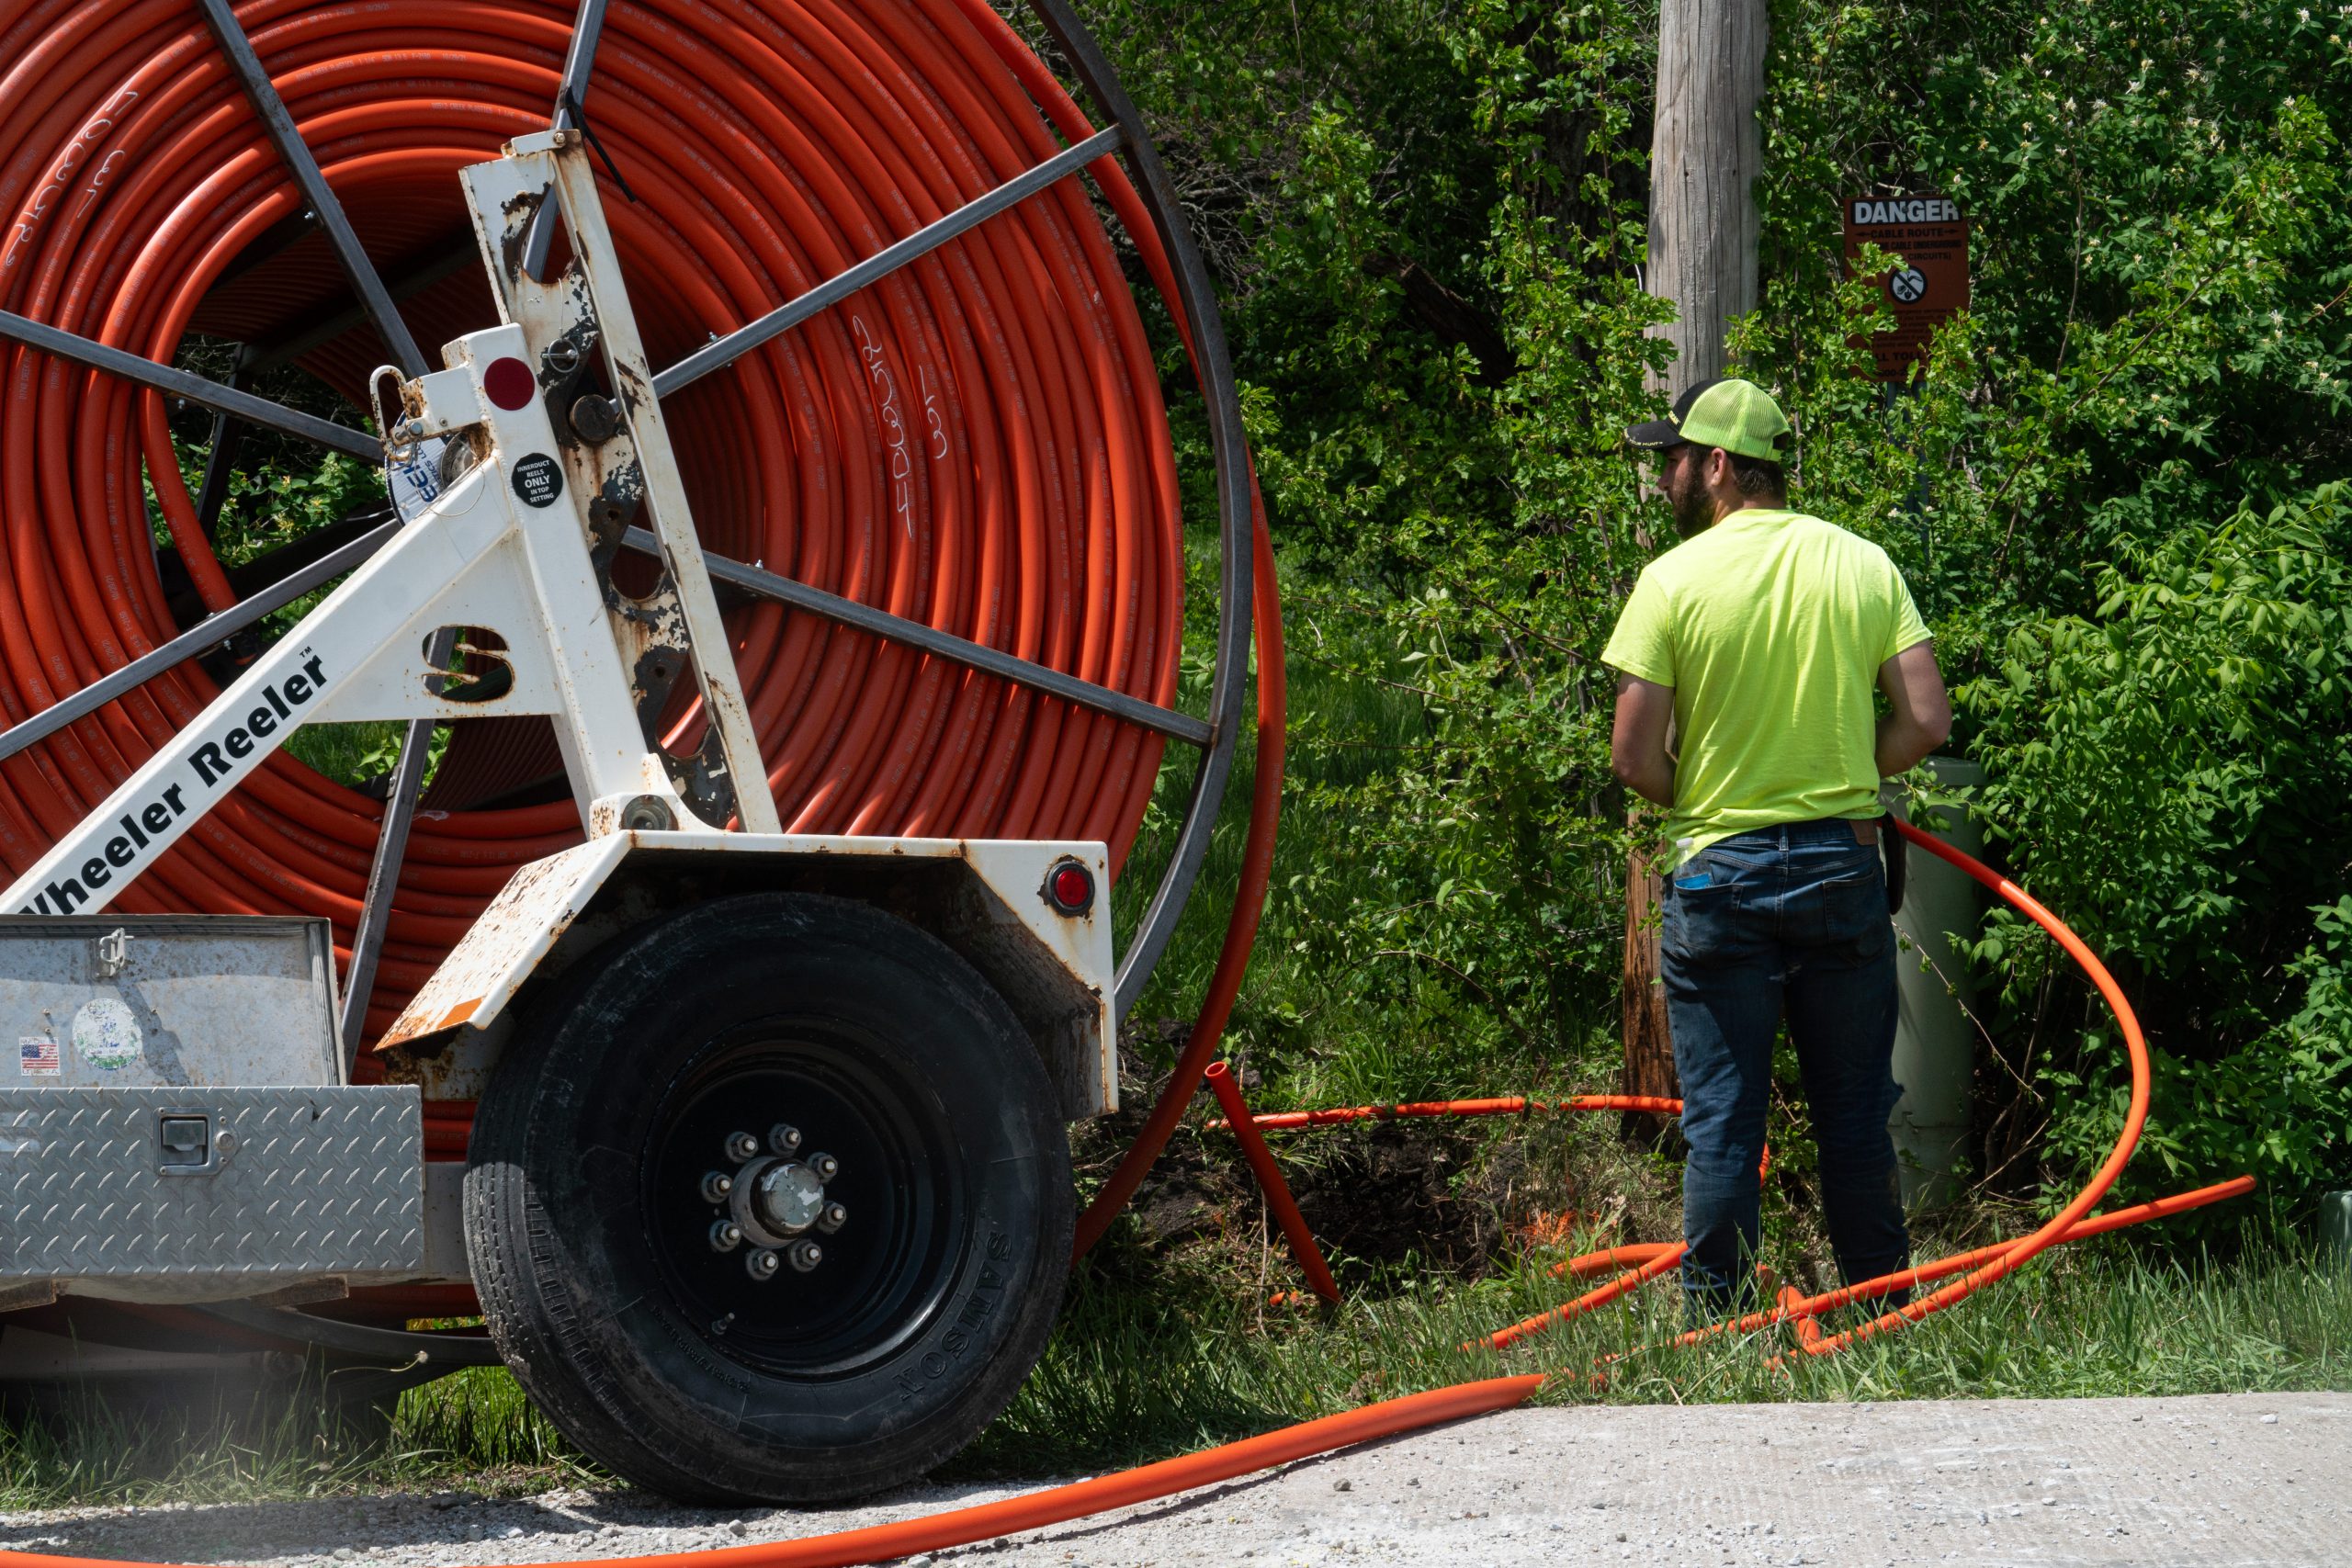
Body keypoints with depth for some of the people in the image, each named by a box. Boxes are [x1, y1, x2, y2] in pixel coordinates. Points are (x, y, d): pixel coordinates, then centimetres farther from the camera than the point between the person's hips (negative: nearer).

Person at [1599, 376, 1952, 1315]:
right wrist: (1839, 778, 12)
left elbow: (1634, 760, -9)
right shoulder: (1864, 565, 3)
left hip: (1720, 871, -3)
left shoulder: (1675, 579, -7)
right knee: (1856, 1114, 11)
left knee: (1720, 1122, 4)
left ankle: (1717, 1322, 7)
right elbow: (1925, 722, -1)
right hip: (1843, 866, 3)